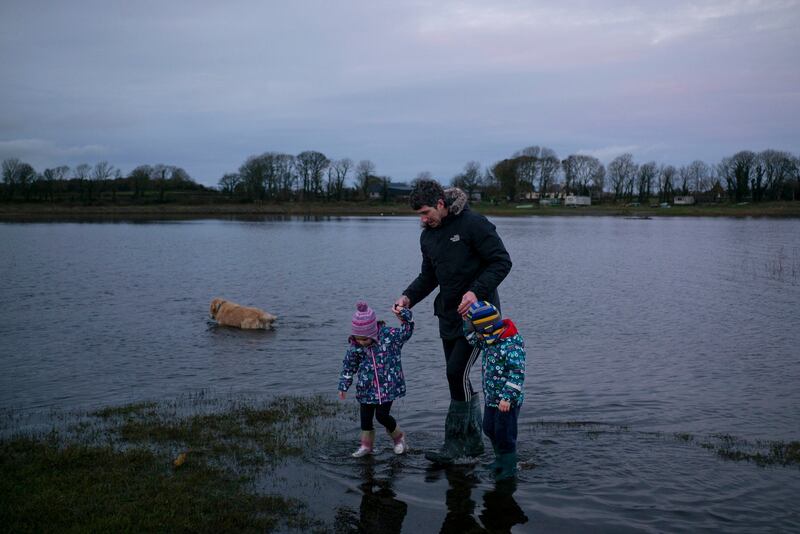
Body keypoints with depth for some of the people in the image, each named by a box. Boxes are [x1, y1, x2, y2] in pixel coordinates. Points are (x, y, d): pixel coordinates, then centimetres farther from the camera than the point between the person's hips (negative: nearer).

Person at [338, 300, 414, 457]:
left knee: (382, 415, -6)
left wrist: (404, 316, -22)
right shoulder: (355, 347, -7)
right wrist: (343, 386, 5)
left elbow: (406, 331, -6)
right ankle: (366, 444, 28)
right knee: (366, 417, 8)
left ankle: (399, 437, 21)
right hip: (366, 388, 3)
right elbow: (348, 366, 4)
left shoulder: (389, 336, -14)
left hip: (388, 386, -3)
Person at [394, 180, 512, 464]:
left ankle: (455, 442, 1)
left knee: (458, 373, -12)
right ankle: (473, 440, 22)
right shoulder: (428, 236, 9)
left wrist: (476, 291, -25)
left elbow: (502, 261, -15)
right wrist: (409, 296, -1)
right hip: (449, 315, 8)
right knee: (456, 376, 10)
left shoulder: (473, 224, -14)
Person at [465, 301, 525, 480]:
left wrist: (507, 397, -30)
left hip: (507, 401, -9)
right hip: (491, 398, 9)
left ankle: (509, 466, 20)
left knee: (504, 434, 2)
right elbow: (472, 338, 20)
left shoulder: (512, 344, -25)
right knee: (489, 429, 20)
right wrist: (468, 317, 6)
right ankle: (500, 459, 39)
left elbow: (517, 373, -28)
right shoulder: (490, 339, 2)